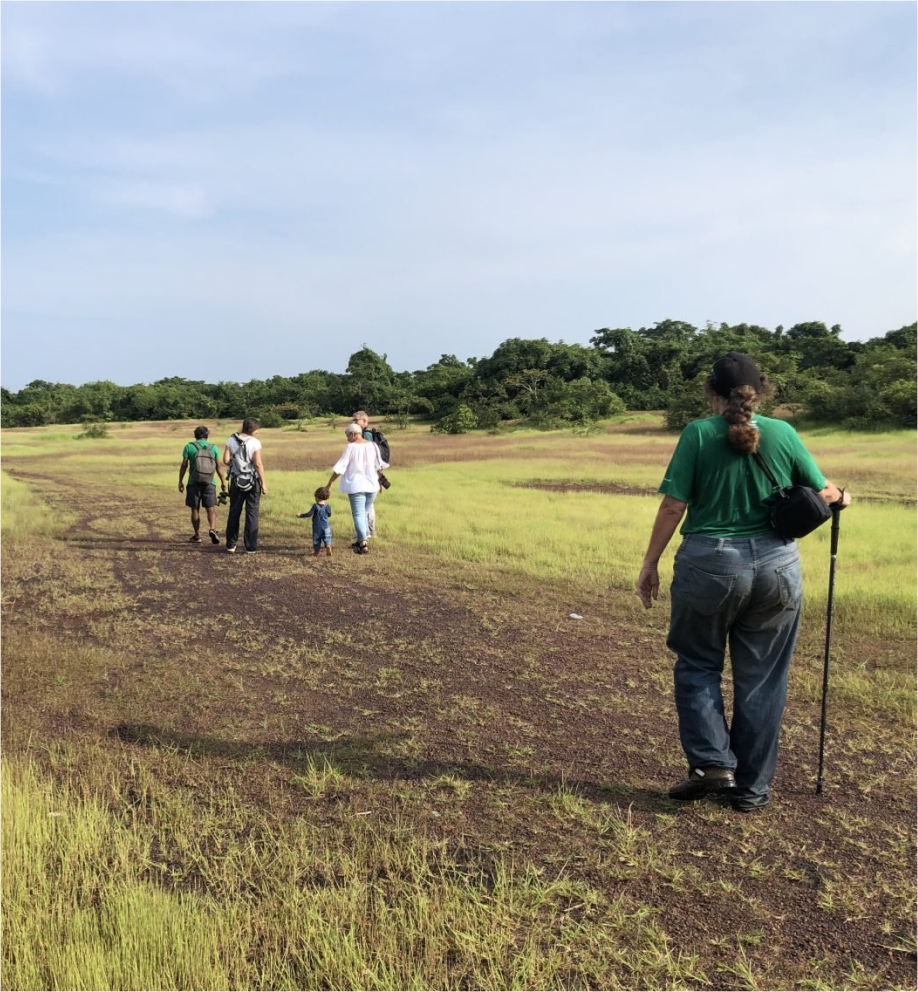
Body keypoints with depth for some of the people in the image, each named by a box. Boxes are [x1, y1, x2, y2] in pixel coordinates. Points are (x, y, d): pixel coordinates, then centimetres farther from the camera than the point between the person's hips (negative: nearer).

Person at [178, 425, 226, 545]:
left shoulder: (189, 447, -1)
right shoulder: (214, 447, 3)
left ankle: (197, 536, 14)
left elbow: (184, 465, -3)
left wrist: (180, 481, 5)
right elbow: (219, 466, 3)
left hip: (194, 483, -1)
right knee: (211, 509, 3)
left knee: (195, 509, 8)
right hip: (209, 483, 1)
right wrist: (223, 482, 10)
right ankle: (212, 529, -20)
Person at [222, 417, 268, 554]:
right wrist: (263, 483, -9)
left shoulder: (230, 441, -2)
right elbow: (258, 464, -15)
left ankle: (231, 544, 19)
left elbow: (226, 460, -6)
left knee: (234, 513, 13)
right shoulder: (255, 442, -12)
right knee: (252, 513, 4)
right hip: (252, 481, -3)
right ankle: (250, 547, 5)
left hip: (236, 481, 3)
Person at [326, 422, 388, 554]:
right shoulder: (372, 446, 3)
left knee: (358, 515, -3)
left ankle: (363, 545, -13)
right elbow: (379, 466, 10)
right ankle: (361, 540, 26)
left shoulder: (350, 447, -11)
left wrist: (329, 483, -4)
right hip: (372, 485, 5)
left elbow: (339, 468, -11)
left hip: (356, 486, -5)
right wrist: (378, 480, 27)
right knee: (364, 513, 20)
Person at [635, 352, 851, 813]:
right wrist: (841, 496, 30)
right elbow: (823, 494, 7)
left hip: (709, 565, -2)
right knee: (761, 679, 12)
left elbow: (672, 507, -9)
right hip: (776, 567, 3)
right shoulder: (783, 433, 1)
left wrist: (650, 564, 0)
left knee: (697, 664, 17)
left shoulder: (698, 434, -6)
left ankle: (712, 761, 5)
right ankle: (751, 787, 20)